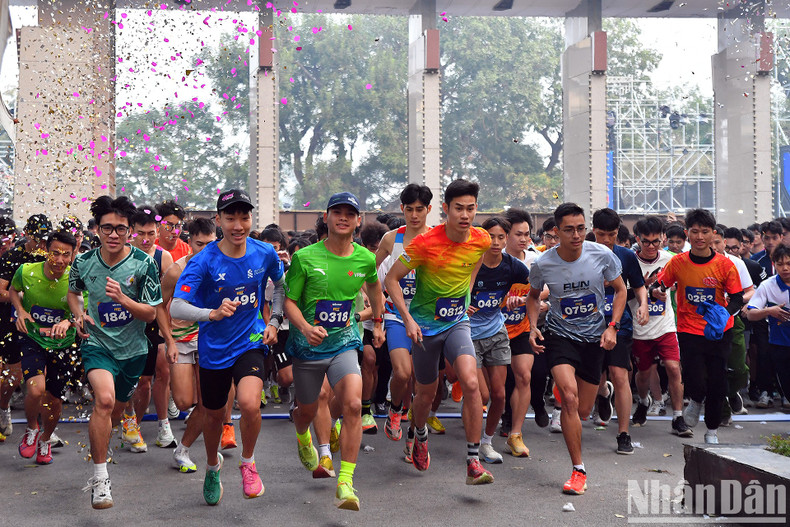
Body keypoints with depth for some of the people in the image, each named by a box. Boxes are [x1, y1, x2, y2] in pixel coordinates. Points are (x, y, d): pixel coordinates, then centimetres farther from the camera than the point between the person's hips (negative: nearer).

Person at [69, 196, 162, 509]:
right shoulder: (83, 262, -7)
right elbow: (73, 292, 16)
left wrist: (122, 299, -26)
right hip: (97, 343, -1)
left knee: (115, 411, 17)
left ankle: (98, 448, 52)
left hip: (133, 348, 1)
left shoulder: (144, 264, -12)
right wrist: (79, 316, -3)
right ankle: (100, 478, -18)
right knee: (104, 400, -27)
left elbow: (151, 314, -10)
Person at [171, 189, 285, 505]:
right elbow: (175, 308, -27)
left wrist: (275, 321, 6)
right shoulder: (204, 261, -17)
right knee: (213, 415, 17)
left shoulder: (265, 254, -8)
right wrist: (213, 314, -43)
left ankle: (248, 462, 5)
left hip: (251, 342, 0)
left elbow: (281, 284, 15)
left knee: (249, 404, -25)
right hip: (214, 348, 0)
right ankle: (212, 466, 49)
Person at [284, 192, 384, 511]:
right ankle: (303, 438, 55)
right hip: (307, 345, -1)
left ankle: (345, 481, -16)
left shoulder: (365, 259, -2)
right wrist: (305, 327, -25)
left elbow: (374, 286, 22)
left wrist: (377, 322, 28)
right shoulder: (304, 257, -10)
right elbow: (289, 301, -6)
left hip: (344, 344, 1)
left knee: (353, 404, -22)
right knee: (307, 410, 16)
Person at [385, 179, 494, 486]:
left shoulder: (481, 241, -7)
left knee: (471, 383, -21)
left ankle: (473, 463, -14)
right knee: (426, 394, 13)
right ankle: (420, 436, 48)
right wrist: (408, 319, -20)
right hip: (424, 325, -2)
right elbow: (391, 279, -11)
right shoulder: (425, 243, -19)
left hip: (457, 322, 2)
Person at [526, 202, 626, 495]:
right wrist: (533, 326, -7)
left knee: (582, 412, 7)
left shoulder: (602, 255, -12)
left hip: (594, 337, 2)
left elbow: (620, 289, 4)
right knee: (569, 397, -23)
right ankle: (578, 470, -12)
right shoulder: (542, 264, -12)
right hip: (559, 335, -2)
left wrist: (612, 326, -7)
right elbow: (534, 296, 9)